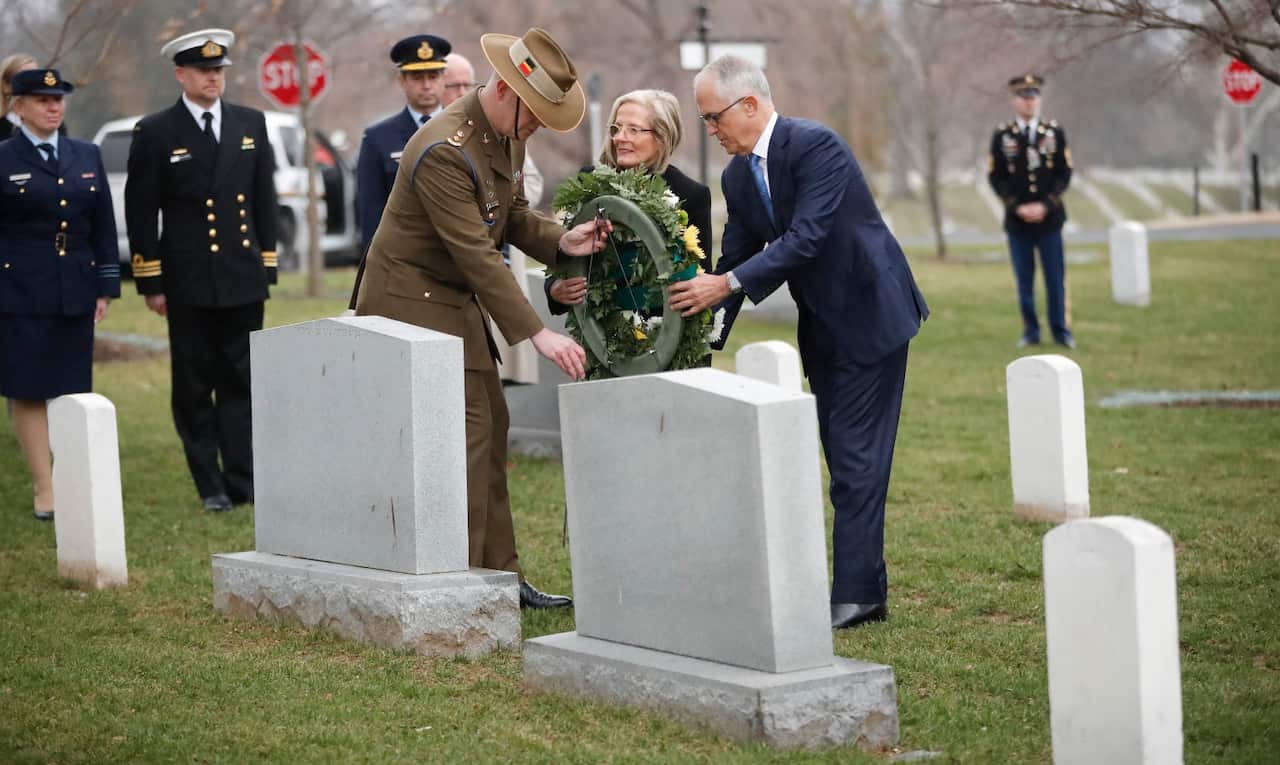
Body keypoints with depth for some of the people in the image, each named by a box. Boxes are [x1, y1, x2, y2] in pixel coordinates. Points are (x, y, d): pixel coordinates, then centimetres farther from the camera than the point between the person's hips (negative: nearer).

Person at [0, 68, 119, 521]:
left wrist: (106, 287, 7)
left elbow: (103, 226, 12)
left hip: (75, 293, 4)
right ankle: (45, 489, 3)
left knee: (73, 392, 6)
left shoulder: (87, 157, 11)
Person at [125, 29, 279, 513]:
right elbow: (141, 213, -1)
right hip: (189, 285, -2)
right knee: (194, 388, 4)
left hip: (243, 279, 3)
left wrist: (267, 267, 7)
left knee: (241, 383, 4)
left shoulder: (251, 124, 8)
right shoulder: (155, 133, -1)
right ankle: (211, 486, 11)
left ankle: (242, 481, 7)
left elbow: (265, 199, 12)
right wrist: (150, 282, -5)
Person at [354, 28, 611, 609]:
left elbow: (511, 215, 14)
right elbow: (477, 254, -28)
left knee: (489, 430, 10)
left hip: (458, 301, 10)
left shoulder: (508, 135, 3)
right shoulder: (443, 152, -26)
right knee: (463, 431, -13)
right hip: (413, 300, -10)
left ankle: (499, 576, 17)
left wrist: (560, 240, -8)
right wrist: (538, 335, -28)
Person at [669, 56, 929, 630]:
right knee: (844, 459, 9)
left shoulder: (816, 146, -21)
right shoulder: (737, 177, 3)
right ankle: (865, 593, 14)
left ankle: (855, 594, -9)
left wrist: (727, 284, -33)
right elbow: (733, 260, 6)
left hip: (870, 313, -8)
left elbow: (806, 238, -30)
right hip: (822, 325, 8)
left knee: (857, 458, -10)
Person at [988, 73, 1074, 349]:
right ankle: (1030, 331, 12)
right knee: (1024, 280, 3)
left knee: (1056, 277, 2)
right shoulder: (1001, 136, 2)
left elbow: (1064, 173, 2)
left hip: (1049, 218, 0)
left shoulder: (1055, 132, 4)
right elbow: (996, 177, 1)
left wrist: (1045, 205, -10)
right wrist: (1017, 207, -10)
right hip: (1017, 221, 0)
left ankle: (1060, 330, 10)